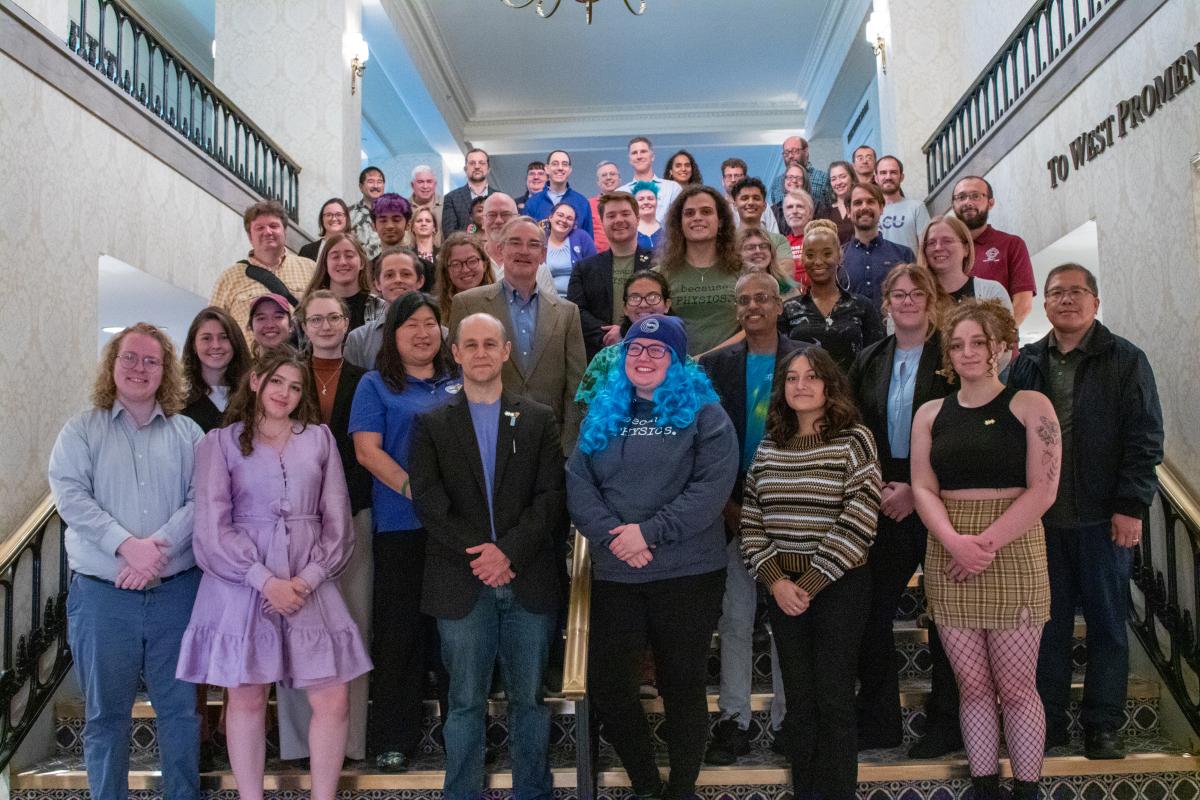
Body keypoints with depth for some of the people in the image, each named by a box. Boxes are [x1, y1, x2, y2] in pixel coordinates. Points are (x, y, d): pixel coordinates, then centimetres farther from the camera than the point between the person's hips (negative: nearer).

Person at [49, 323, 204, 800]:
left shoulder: (187, 433, 7)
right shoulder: (81, 430, 6)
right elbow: (71, 496, -7)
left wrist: (160, 546, -18)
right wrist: (127, 545, -19)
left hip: (176, 590, 1)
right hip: (102, 593, -1)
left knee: (180, 708, 8)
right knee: (106, 713, 9)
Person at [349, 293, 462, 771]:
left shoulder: (459, 383, 14)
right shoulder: (376, 385, 6)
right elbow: (367, 450, -4)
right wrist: (413, 489, -17)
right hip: (401, 527, -2)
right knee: (400, 630, 3)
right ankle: (392, 740, 14)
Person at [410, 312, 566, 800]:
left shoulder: (539, 420, 8)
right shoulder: (432, 424, 7)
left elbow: (551, 497, 0)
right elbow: (428, 500, -3)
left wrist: (509, 550, -12)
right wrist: (477, 554, -12)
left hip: (528, 580, 1)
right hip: (462, 583, -1)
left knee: (530, 698, 9)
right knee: (466, 701, 6)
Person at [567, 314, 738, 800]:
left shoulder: (703, 411, 0)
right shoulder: (602, 413, 12)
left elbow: (714, 484, -12)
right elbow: (577, 483, 3)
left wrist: (650, 530, -18)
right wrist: (613, 536, -13)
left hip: (688, 573, -3)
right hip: (615, 573, 4)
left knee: (682, 684, 7)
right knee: (606, 684, 5)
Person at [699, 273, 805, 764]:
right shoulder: (714, 365, 6)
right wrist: (727, 504, -5)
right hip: (733, 511, 1)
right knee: (735, 619, 6)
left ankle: (787, 719, 19)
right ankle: (734, 720, 16)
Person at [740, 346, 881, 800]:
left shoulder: (853, 439, -6)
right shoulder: (768, 447, 8)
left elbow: (858, 520, -14)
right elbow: (751, 521, 7)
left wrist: (809, 583, -14)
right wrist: (775, 580, -7)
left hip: (839, 587, -4)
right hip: (783, 589, 4)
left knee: (833, 700, 1)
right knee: (798, 699, 10)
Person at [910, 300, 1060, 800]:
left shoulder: (1031, 406, 0)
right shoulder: (930, 414, 9)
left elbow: (1042, 490, -8)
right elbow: (923, 488, 3)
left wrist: (986, 544, -15)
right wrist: (956, 543, -14)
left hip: (1014, 556, -3)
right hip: (949, 560, 3)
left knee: (1015, 686, 2)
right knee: (972, 685, 9)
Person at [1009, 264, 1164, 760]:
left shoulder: (1125, 360, 0)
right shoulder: (1026, 364, 8)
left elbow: (1144, 439, -5)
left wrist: (1131, 506, -10)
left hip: (1103, 518, -2)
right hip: (1040, 516, 3)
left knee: (1107, 622, 7)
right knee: (1048, 623, 9)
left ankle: (1103, 727, 19)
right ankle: (1048, 721, 20)